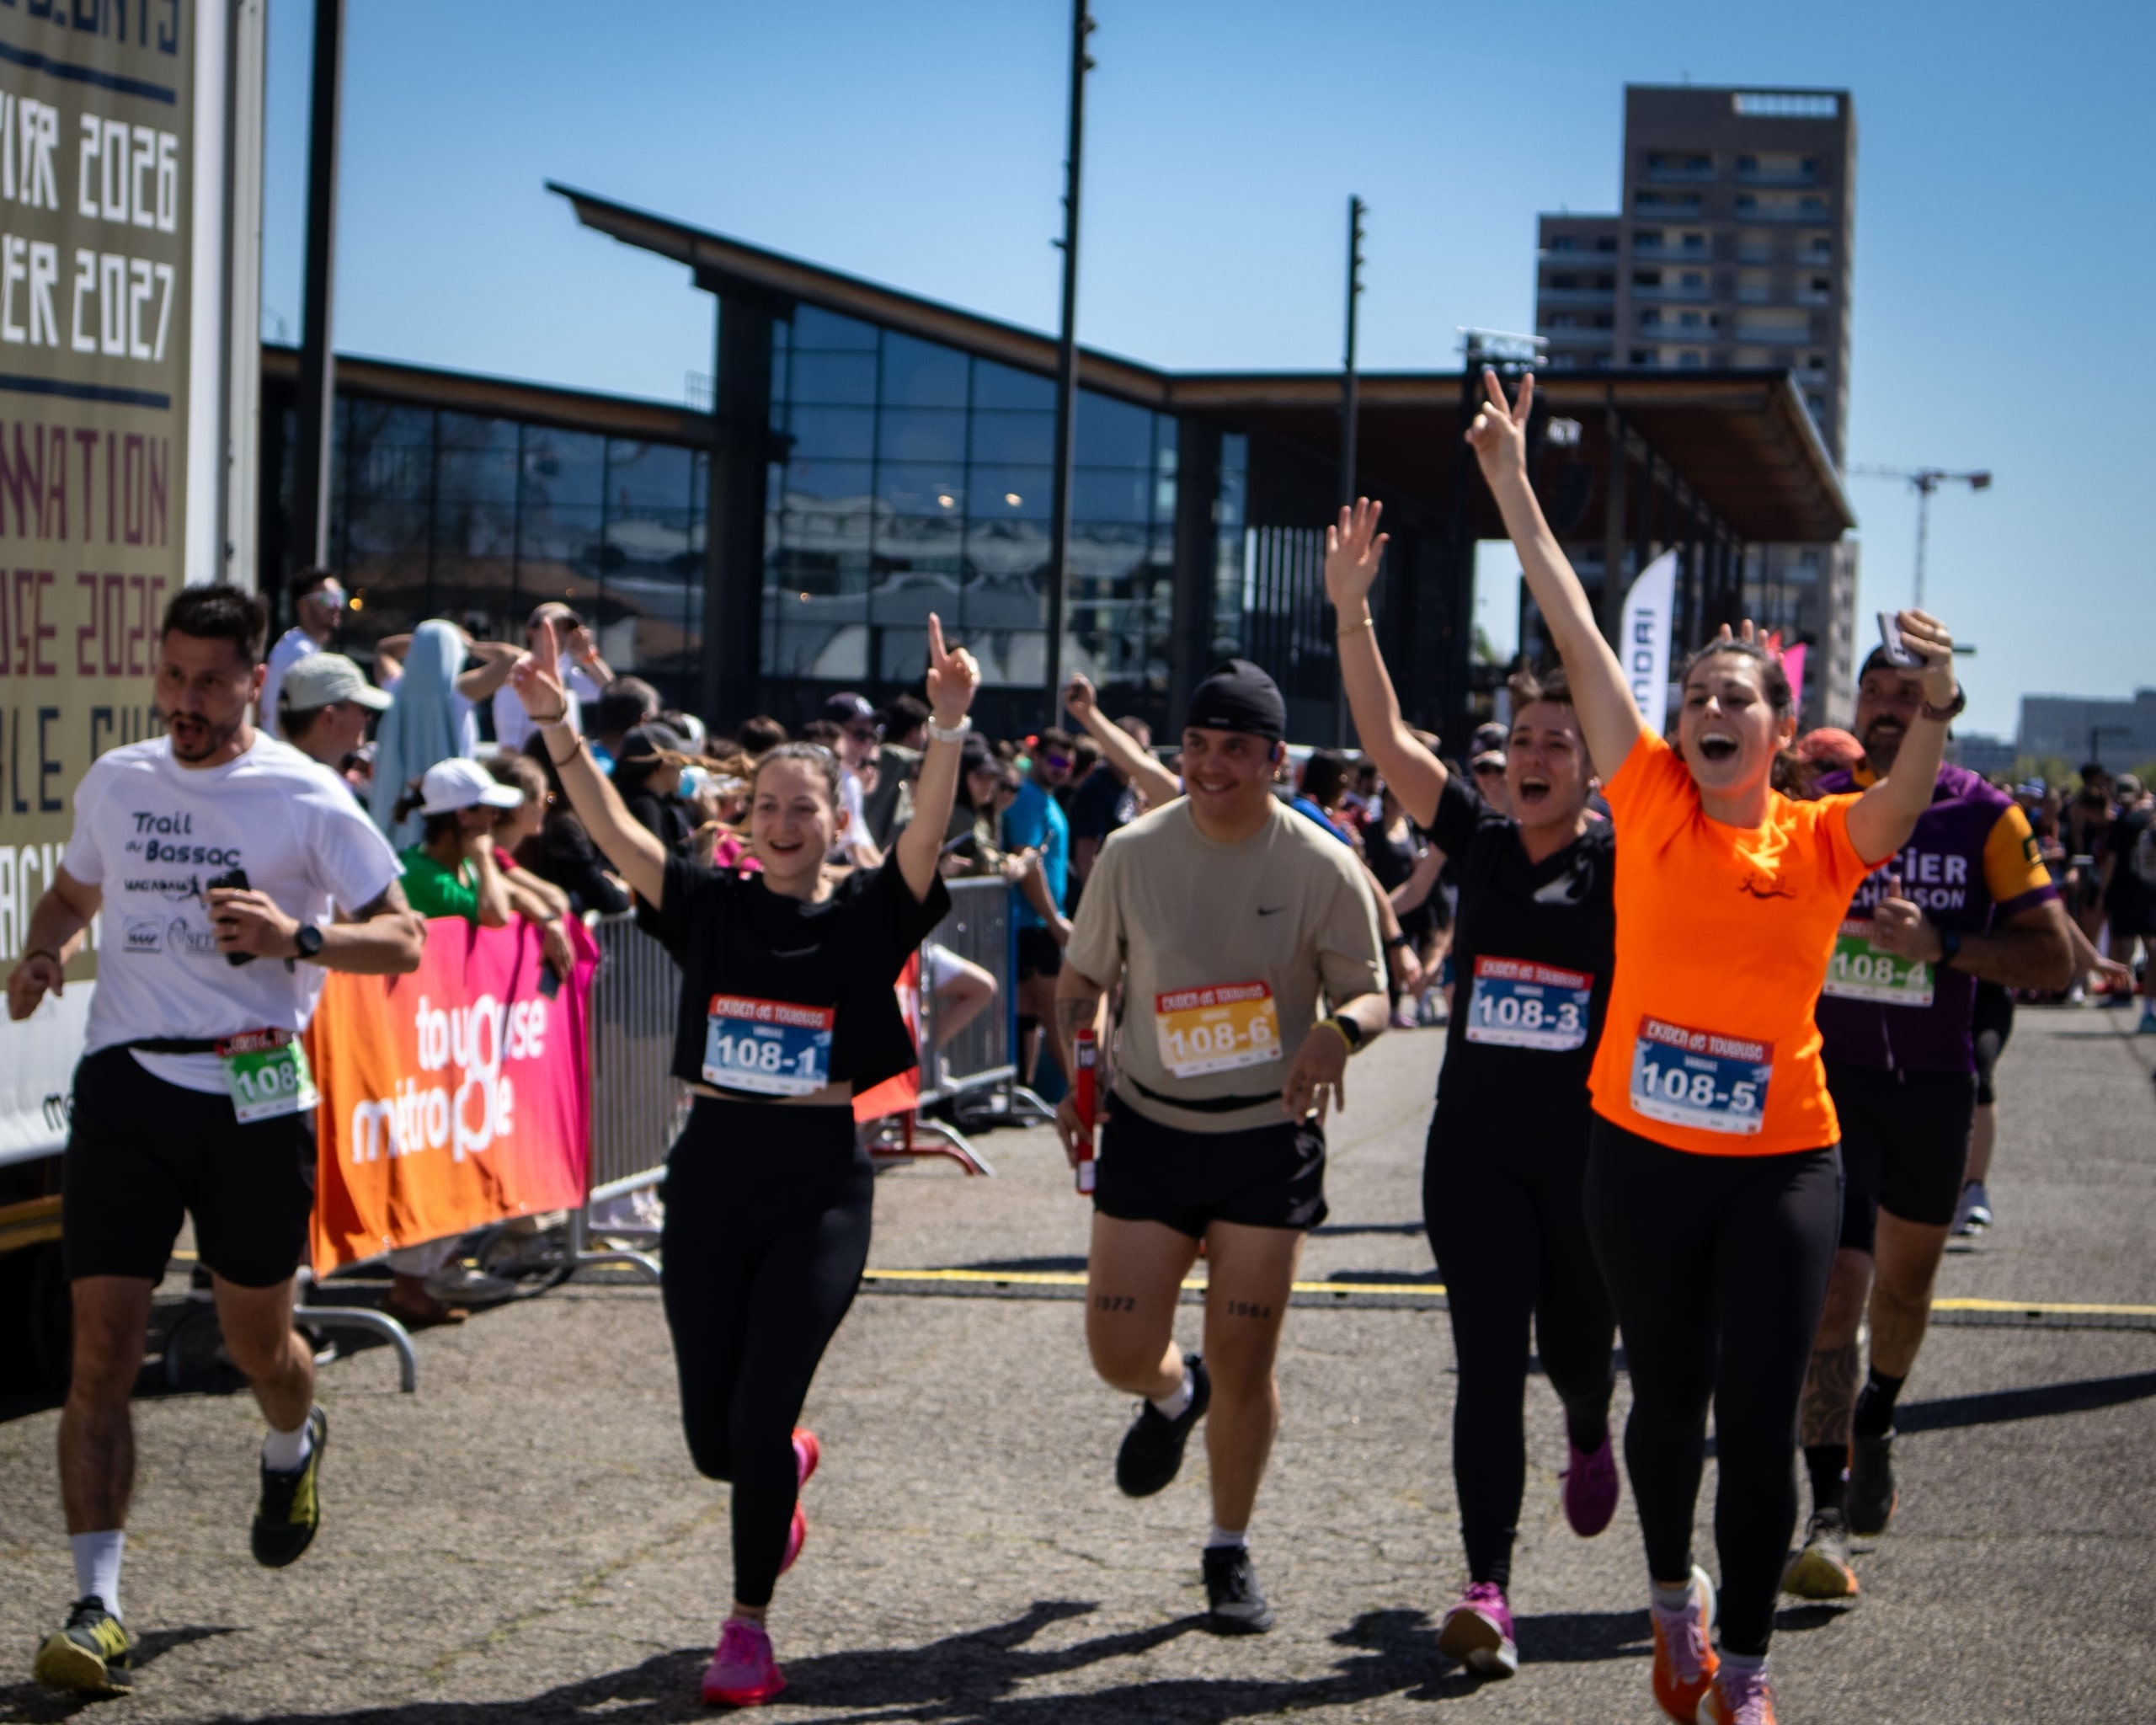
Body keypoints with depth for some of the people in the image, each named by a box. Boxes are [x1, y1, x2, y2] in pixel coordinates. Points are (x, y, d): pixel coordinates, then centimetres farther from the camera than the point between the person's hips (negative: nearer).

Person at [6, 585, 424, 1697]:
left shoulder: (306, 800, -4)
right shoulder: (114, 781, 8)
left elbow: (402, 940, -3)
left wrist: (297, 938, -21)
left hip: (254, 1092, -2)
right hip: (127, 1077, 2)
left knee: (255, 1337, 10)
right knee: (103, 1341, -7)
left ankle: (292, 1449, 47)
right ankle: (98, 1607, -5)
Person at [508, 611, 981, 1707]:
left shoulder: (867, 915, -2)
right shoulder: (712, 907, 3)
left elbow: (926, 835, -19)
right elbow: (612, 829, -7)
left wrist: (948, 726, -35)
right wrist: (557, 728, -21)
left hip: (820, 1184, -3)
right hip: (710, 1175, 3)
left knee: (760, 1414, -8)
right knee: (711, 1433, 7)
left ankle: (749, 1628, 9)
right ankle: (787, 1469, 45)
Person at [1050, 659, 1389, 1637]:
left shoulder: (1321, 868, -9)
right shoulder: (1132, 853, -4)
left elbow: (1369, 994, -2)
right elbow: (1081, 980, 7)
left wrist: (1341, 1029, -25)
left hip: (1270, 1135, -2)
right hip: (1149, 1125, 2)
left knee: (1244, 1362, 1)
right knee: (1119, 1352, -1)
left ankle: (1230, 1555, 21)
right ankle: (1173, 1396, 38)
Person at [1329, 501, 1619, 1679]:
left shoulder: (1628, 863, -2)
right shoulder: (1481, 844, 3)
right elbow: (1387, 741, -5)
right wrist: (1351, 613, -14)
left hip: (1592, 1147, -1)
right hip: (1475, 1143, 1)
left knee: (1575, 1341, 14)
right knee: (1487, 1359, -5)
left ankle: (1589, 1436, 52)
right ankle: (1489, 1592, -7)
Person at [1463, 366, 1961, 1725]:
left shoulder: (1824, 840, -4)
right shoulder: (1652, 801, -1)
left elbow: (1909, 794, -25)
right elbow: (1576, 629, -4)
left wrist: (1936, 702, -44)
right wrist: (1512, 479, -6)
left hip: (1781, 1163, -1)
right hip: (1643, 1152, 1)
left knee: (1761, 1420, 0)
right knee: (1669, 1396, 14)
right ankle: (1674, 1589, 41)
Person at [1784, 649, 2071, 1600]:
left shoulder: (1985, 818, -3)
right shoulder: (1812, 805, -1)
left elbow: (2053, 958, -6)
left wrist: (1940, 944, -20)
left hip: (1932, 1083, 1)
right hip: (1828, 1075, -1)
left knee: (1905, 1281, 18)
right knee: (1835, 1281, -14)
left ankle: (1873, 1423, 49)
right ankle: (1828, 1516, -14)